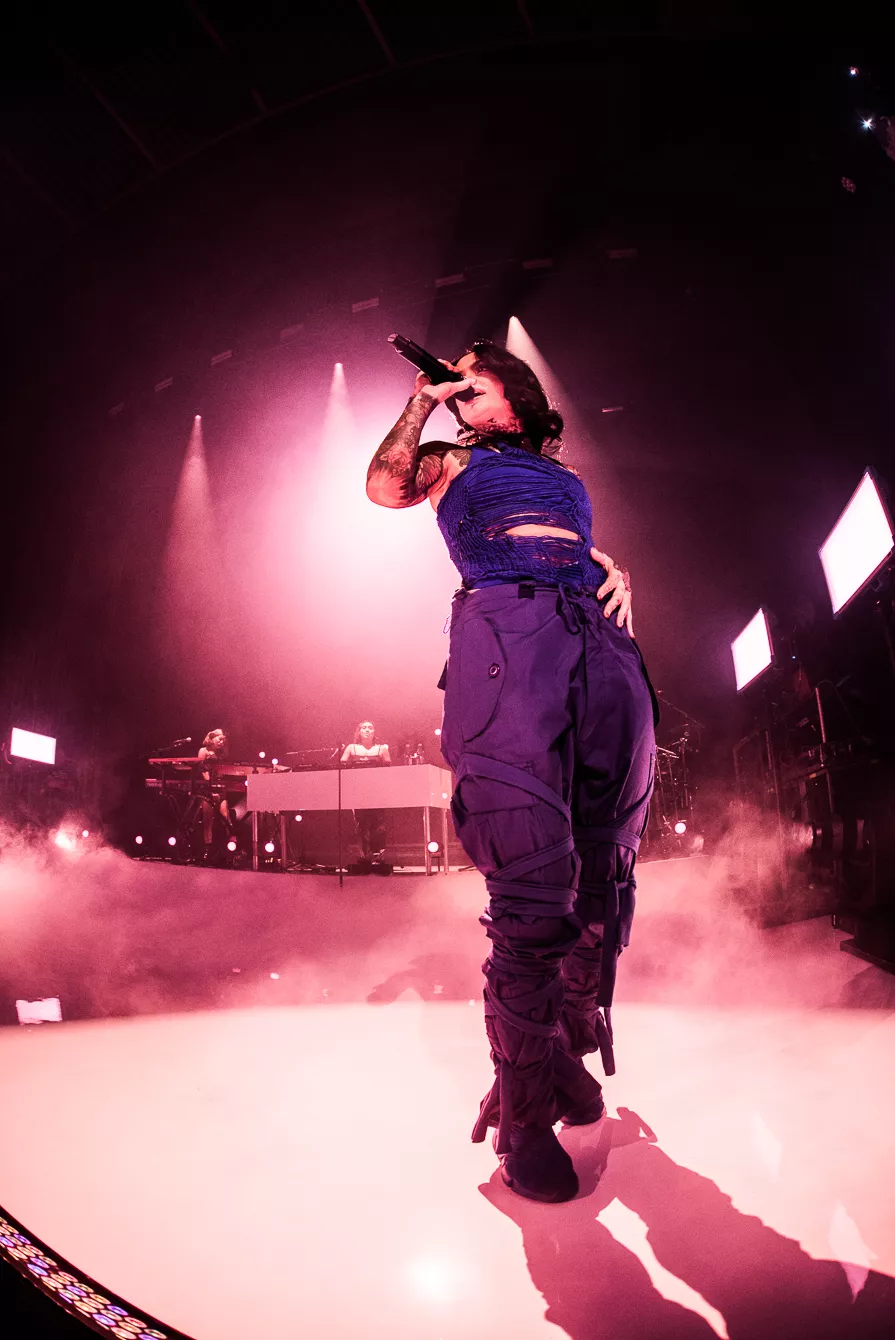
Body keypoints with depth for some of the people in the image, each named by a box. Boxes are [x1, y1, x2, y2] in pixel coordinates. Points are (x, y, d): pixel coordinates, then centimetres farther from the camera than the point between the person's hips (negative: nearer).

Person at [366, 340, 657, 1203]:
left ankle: (574, 1053, 25)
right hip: (508, 631, -4)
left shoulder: (561, 474, 36)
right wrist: (422, 402, 19)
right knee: (532, 891, -13)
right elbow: (385, 486, 8)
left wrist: (617, 575, 10)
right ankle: (525, 1113, -1)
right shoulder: (453, 463, 26)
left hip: (600, 637, 5)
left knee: (603, 880, 3)